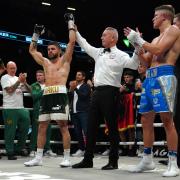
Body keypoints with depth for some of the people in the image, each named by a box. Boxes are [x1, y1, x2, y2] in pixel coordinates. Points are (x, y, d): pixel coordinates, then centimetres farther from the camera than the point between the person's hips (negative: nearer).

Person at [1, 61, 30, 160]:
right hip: (9, 108, -7)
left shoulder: (18, 78, 19)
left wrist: (24, 82, -6)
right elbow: (10, 90, -12)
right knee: (10, 131, -3)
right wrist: (19, 81, -11)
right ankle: (10, 153, 2)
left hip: (20, 108, 7)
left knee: (24, 129, 8)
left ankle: (20, 148, 21)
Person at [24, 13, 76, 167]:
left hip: (60, 94, -6)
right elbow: (32, 50, 32)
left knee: (63, 126, -8)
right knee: (41, 127, 5)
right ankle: (38, 158, 10)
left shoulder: (65, 60, 8)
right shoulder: (45, 62, 23)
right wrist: (36, 34, 27)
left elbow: (72, 42, 0)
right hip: (46, 96, 6)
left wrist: (71, 23, 5)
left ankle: (67, 158, -6)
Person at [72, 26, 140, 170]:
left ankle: (113, 161, 5)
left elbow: (133, 64, -17)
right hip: (97, 91, 7)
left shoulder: (120, 55, -2)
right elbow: (84, 45, 31)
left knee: (112, 127, -2)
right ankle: (88, 159, 16)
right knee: (91, 126, 9)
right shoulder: (99, 52, 19)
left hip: (110, 92, -7)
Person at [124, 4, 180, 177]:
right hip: (150, 78, 9)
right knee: (146, 120, 8)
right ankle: (147, 159, 16)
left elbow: (158, 50, -13)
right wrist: (135, 43, 19)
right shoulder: (156, 39, 25)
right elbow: (146, 60, 25)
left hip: (163, 77, -9)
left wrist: (139, 40, -3)